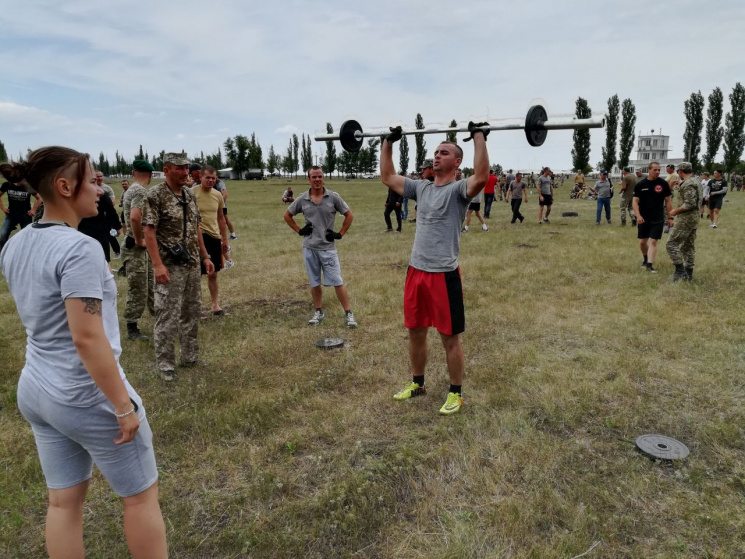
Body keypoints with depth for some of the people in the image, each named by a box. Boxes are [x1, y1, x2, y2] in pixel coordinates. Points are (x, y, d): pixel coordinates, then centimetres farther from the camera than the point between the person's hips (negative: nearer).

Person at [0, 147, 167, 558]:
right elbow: (87, 339, -26)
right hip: (86, 395, -8)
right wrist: (124, 406, -20)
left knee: (64, 500, 19)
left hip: (35, 390, 9)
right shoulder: (79, 249, -24)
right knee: (141, 495, 11)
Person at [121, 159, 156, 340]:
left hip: (143, 248, 9)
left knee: (151, 287, 17)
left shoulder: (132, 190, 13)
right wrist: (139, 241, -21)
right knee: (138, 291, -1)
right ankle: (132, 328, 9)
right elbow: (135, 217, -34)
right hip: (136, 249, -9)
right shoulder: (141, 191, -18)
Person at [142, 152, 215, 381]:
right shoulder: (155, 195, -11)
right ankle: (165, 365, 9)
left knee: (192, 313, 14)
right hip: (170, 266, -7)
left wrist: (205, 256, 14)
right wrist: (157, 264, -22)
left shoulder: (190, 195, 11)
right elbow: (149, 232, -15)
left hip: (192, 264, 8)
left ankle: (191, 357, 27)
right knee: (167, 317, -2)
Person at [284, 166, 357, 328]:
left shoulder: (333, 197, -5)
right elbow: (287, 215, 15)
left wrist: (340, 234, -3)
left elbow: (349, 215, 3)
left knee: (337, 282, -3)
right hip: (309, 248, 2)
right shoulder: (302, 199, 0)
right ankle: (319, 312, 26)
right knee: (314, 283, 12)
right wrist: (299, 230, 4)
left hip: (328, 247, -2)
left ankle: (349, 313, 4)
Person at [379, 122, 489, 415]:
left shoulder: (459, 189, -7)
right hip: (415, 271, 7)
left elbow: (481, 177, -29)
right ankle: (417, 383, 35)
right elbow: (387, 177, 20)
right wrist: (388, 143, 19)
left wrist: (479, 137, -25)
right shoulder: (421, 188, 13)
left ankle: (456, 393, 20)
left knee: (450, 336, 5)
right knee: (415, 331, 17)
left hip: (444, 274, -7)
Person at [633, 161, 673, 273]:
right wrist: (638, 216, -15)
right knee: (642, 241, 10)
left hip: (658, 219, -1)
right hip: (643, 219, 2)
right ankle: (646, 259, 33)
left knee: (653, 241, -7)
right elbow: (635, 201, -2)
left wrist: (670, 218, 1)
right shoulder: (640, 184, -2)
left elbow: (668, 201, 2)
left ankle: (650, 264, -7)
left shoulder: (663, 183, -3)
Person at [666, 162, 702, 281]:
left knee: (672, 244, -6)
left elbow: (690, 203, -24)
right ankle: (688, 273, 19)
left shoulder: (687, 184, -18)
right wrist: (680, 187, 19)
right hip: (694, 218, 10)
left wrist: (676, 211, -13)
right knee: (688, 246, 14)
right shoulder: (696, 181, 14)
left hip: (685, 219, -10)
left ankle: (680, 271, -6)